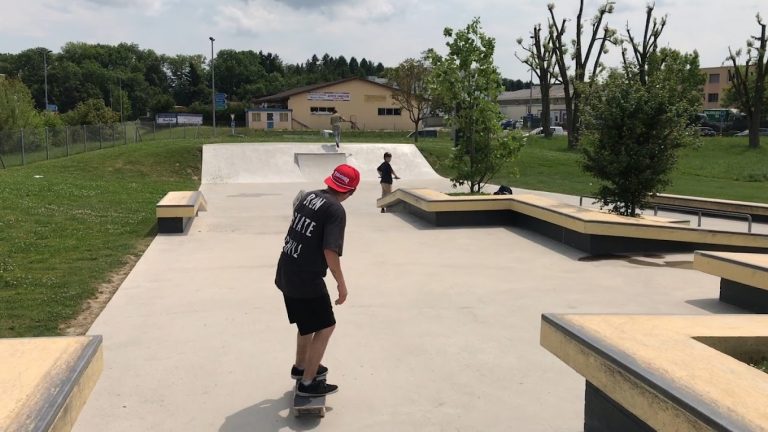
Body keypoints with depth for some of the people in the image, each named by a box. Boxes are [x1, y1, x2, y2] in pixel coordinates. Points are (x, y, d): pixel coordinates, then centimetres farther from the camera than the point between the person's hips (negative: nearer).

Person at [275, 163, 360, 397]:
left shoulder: (308, 196, 6)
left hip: (286, 274, 8)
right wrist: (341, 284, -12)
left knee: (308, 322, 26)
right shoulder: (336, 210, -17)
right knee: (325, 326, 7)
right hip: (306, 279, -8)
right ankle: (308, 382, 13)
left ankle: (301, 366, 43)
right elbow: (330, 251, -22)